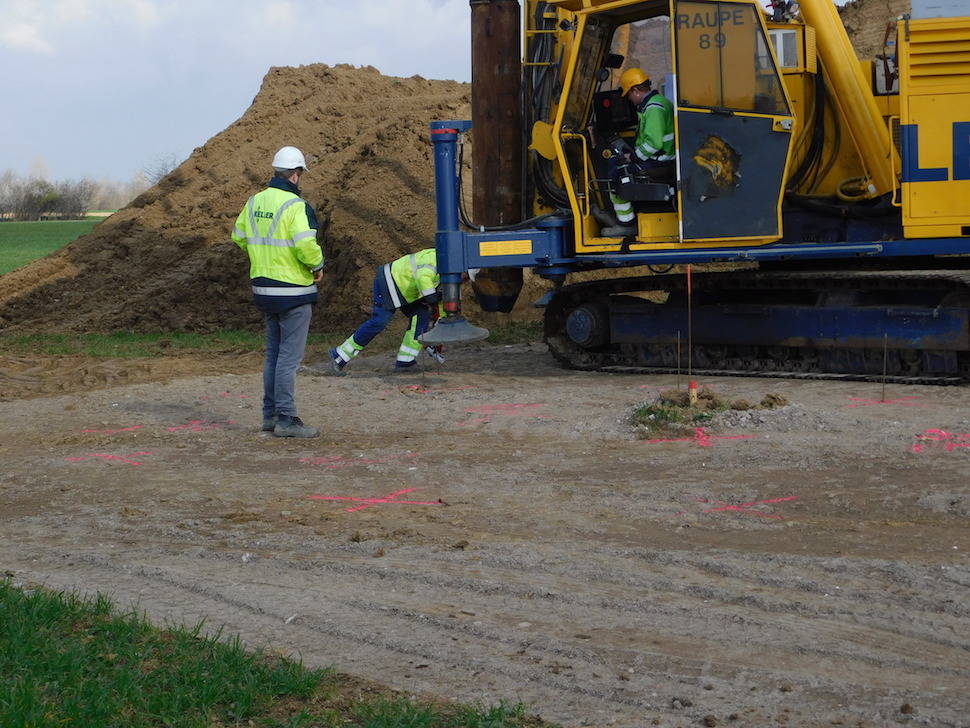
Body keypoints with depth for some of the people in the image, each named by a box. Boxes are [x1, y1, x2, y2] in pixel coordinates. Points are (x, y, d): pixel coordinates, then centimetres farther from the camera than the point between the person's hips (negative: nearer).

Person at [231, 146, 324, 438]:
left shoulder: (254, 202, 7)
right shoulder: (296, 206, -17)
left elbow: (239, 237, 17)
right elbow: (306, 245, -25)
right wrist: (317, 266, -7)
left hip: (263, 287, 8)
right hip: (293, 290, -8)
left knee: (274, 353, 17)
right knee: (290, 356, -3)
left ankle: (270, 414, 22)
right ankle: (286, 419, -2)